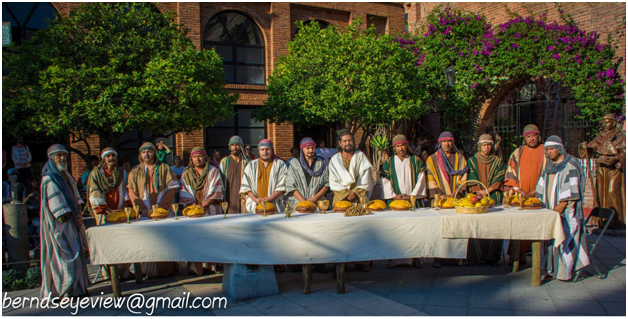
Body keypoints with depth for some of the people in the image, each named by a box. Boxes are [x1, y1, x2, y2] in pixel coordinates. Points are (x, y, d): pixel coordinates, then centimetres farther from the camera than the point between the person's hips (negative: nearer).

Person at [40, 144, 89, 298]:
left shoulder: (66, 175, 16)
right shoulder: (49, 179, -10)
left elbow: (75, 196, 15)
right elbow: (56, 204, -15)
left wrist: (79, 213, 1)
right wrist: (71, 218, -14)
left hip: (72, 220, 8)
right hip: (60, 223, -8)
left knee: (77, 252, 8)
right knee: (67, 255, -8)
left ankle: (77, 287, 15)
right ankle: (66, 290, -1)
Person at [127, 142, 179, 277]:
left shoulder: (164, 169, 6)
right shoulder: (135, 172, 11)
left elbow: (172, 189, -1)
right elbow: (132, 192, 4)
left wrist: (160, 207, -12)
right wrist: (142, 209, -11)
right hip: (144, 213, 1)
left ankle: (166, 269, 4)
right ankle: (150, 270, 3)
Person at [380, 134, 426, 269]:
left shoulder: (416, 161, 9)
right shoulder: (388, 163, 9)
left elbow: (420, 180, 4)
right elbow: (385, 182, 5)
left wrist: (412, 195, -6)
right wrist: (394, 195, -7)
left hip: (413, 200, 0)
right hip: (395, 201, 0)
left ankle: (415, 257, 4)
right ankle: (394, 258, 1)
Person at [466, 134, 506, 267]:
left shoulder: (498, 161, 13)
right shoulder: (472, 161, 10)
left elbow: (499, 180, 4)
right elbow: (472, 180, 3)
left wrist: (487, 191, -9)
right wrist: (479, 193, -9)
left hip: (494, 197, 1)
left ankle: (492, 257, 2)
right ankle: (474, 257, -1)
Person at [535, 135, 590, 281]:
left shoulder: (570, 165, -8)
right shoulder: (549, 165, 13)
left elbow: (570, 192, -14)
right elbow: (542, 188, 18)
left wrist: (560, 206, -20)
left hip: (566, 211, -6)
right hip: (551, 211, 7)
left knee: (565, 240, -6)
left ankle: (565, 272, 0)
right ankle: (554, 269, 15)